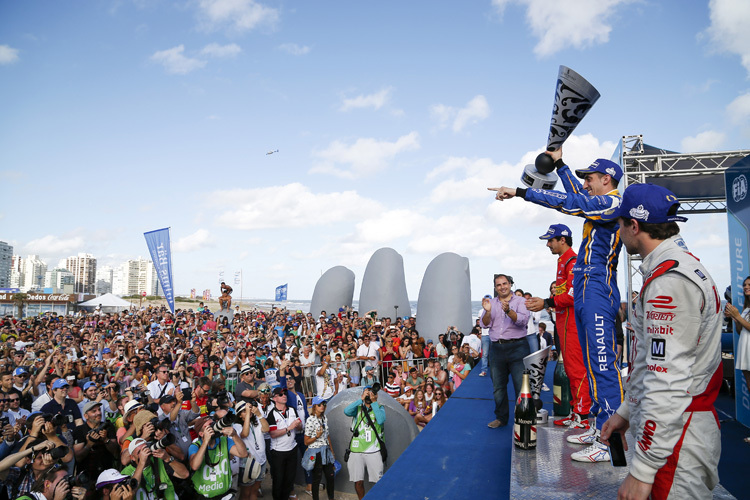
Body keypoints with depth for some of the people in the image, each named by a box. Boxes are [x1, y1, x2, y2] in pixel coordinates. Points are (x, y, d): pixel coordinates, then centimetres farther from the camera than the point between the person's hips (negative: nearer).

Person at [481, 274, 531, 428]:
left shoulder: (520, 301, 3)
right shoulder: (491, 303, 13)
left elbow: (523, 320, -13)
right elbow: (485, 324, 4)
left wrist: (508, 311, -30)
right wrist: (487, 311, -15)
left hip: (517, 347, -4)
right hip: (496, 348, 4)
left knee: (521, 385, -5)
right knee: (498, 386, 10)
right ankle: (501, 417, 23)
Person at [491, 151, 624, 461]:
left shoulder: (612, 203, -9)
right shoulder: (599, 204, 19)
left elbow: (567, 202, -18)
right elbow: (576, 195, 36)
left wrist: (519, 192, -18)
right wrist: (559, 163, 41)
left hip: (597, 294, -10)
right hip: (584, 295, 10)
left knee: (603, 365, -11)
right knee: (592, 365, 12)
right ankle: (600, 427, 21)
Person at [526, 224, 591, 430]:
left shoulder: (573, 261, -12)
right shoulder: (563, 262, 20)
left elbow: (573, 294, -21)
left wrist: (546, 303, -15)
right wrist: (543, 301, 10)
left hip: (573, 323, -11)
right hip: (564, 322, 11)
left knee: (577, 370, -8)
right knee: (570, 369, 14)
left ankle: (582, 416, -3)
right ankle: (575, 411, 21)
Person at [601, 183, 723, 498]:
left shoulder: (669, 281, -22)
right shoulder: (684, 265, 14)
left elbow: (668, 381, -27)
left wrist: (643, 469, -23)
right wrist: (626, 411, 21)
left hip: (675, 439, -10)